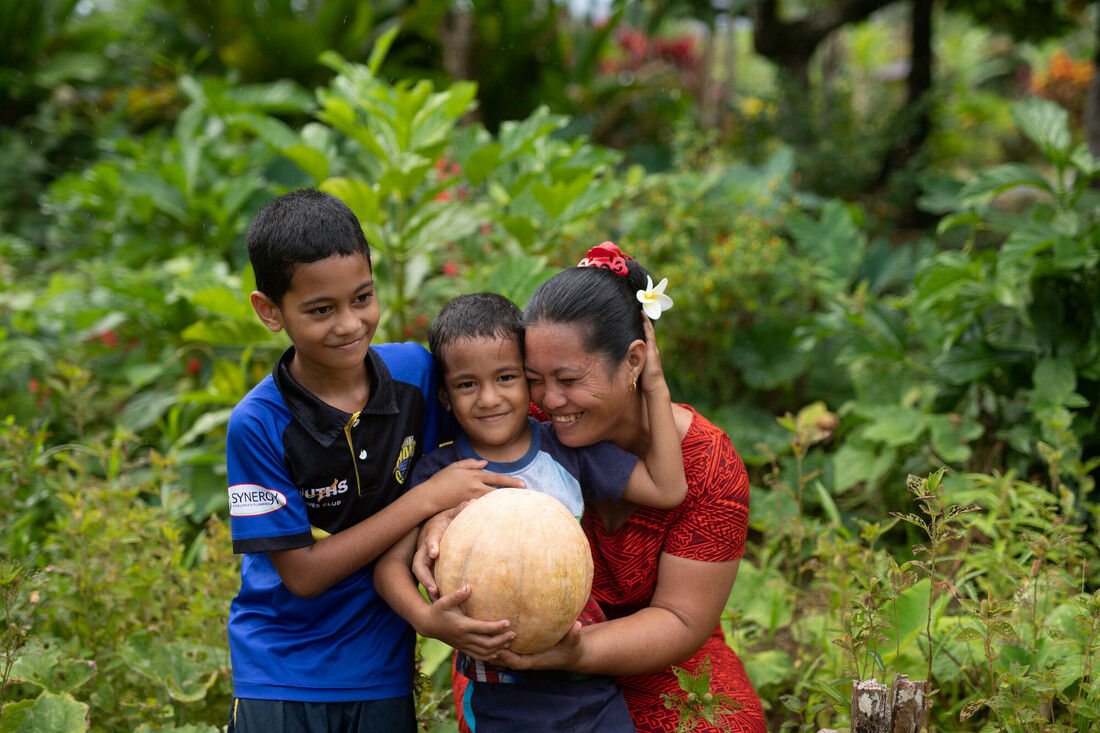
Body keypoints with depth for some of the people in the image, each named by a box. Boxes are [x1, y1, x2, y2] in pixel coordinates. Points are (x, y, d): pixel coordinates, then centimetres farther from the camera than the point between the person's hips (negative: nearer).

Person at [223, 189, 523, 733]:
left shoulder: (415, 371, -7)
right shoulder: (258, 426, -18)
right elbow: (303, 573, -16)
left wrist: (432, 534, -12)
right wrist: (427, 500, -19)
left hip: (383, 672, 3)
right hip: (281, 679, -3)